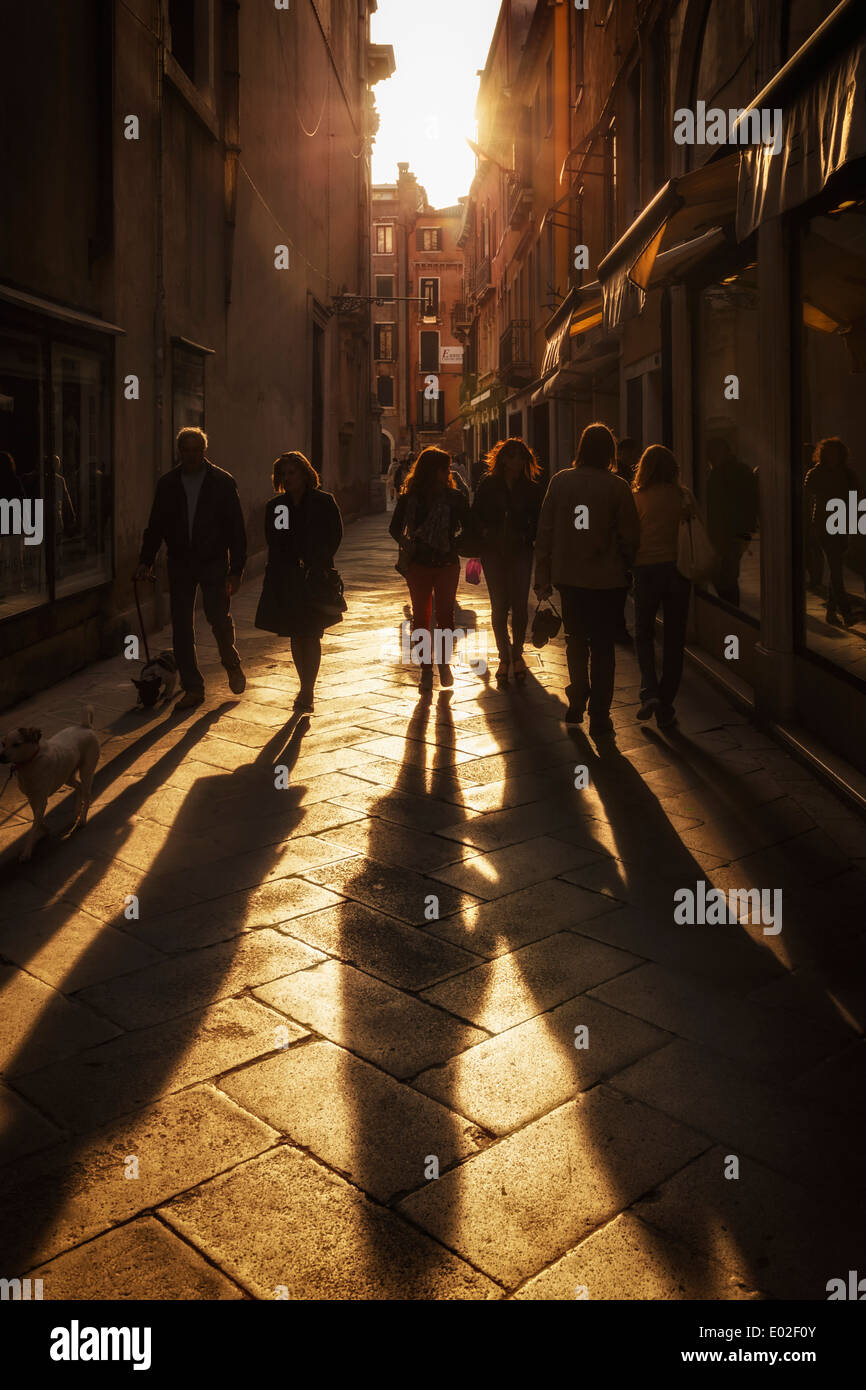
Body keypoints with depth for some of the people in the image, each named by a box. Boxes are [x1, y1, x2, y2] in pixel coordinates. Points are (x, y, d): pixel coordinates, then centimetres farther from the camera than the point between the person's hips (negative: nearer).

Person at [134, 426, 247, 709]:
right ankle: (193, 688, 13)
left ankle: (232, 664, 23)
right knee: (181, 627, 2)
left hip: (213, 562, -3)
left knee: (219, 617, -9)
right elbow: (155, 525, 12)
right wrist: (146, 561, 3)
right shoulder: (167, 484, 6)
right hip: (180, 563, 3)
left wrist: (236, 569, -8)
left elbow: (236, 528, -3)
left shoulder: (222, 482, -2)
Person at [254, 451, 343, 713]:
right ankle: (306, 689, 21)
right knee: (295, 637, 9)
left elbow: (335, 537, 0)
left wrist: (316, 564, -8)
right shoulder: (275, 506, 8)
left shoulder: (324, 502, -1)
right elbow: (273, 541, 12)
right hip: (286, 580, 4)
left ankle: (307, 691, -1)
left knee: (311, 636, -4)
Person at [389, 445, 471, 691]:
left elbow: (468, 529, 6)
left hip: (447, 564, 0)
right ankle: (426, 668, 12)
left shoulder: (454, 497, -1)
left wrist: (453, 546, -6)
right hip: (419, 565, 0)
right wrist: (409, 547, -4)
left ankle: (444, 663, 16)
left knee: (445, 615, 0)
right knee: (420, 617, 3)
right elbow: (395, 529, 10)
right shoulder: (409, 498, -1)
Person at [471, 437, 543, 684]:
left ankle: (517, 654, 15)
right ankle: (504, 657, 10)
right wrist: (484, 534, -8)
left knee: (520, 605, -3)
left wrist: (527, 538, -9)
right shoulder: (487, 484, 2)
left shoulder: (532, 488, 2)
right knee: (499, 605, 0)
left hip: (520, 552, 0)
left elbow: (538, 521, 6)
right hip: (493, 552, 0)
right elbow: (476, 515, 6)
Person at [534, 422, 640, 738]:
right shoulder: (617, 487, -10)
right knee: (603, 646, 8)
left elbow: (545, 532, -2)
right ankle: (599, 717, 10)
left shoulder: (559, 481, -4)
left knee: (576, 640, 21)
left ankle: (577, 705, 23)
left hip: (568, 577, 2)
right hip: (606, 579, -2)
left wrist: (542, 578, 4)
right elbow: (630, 536, -7)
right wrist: (622, 564, 13)